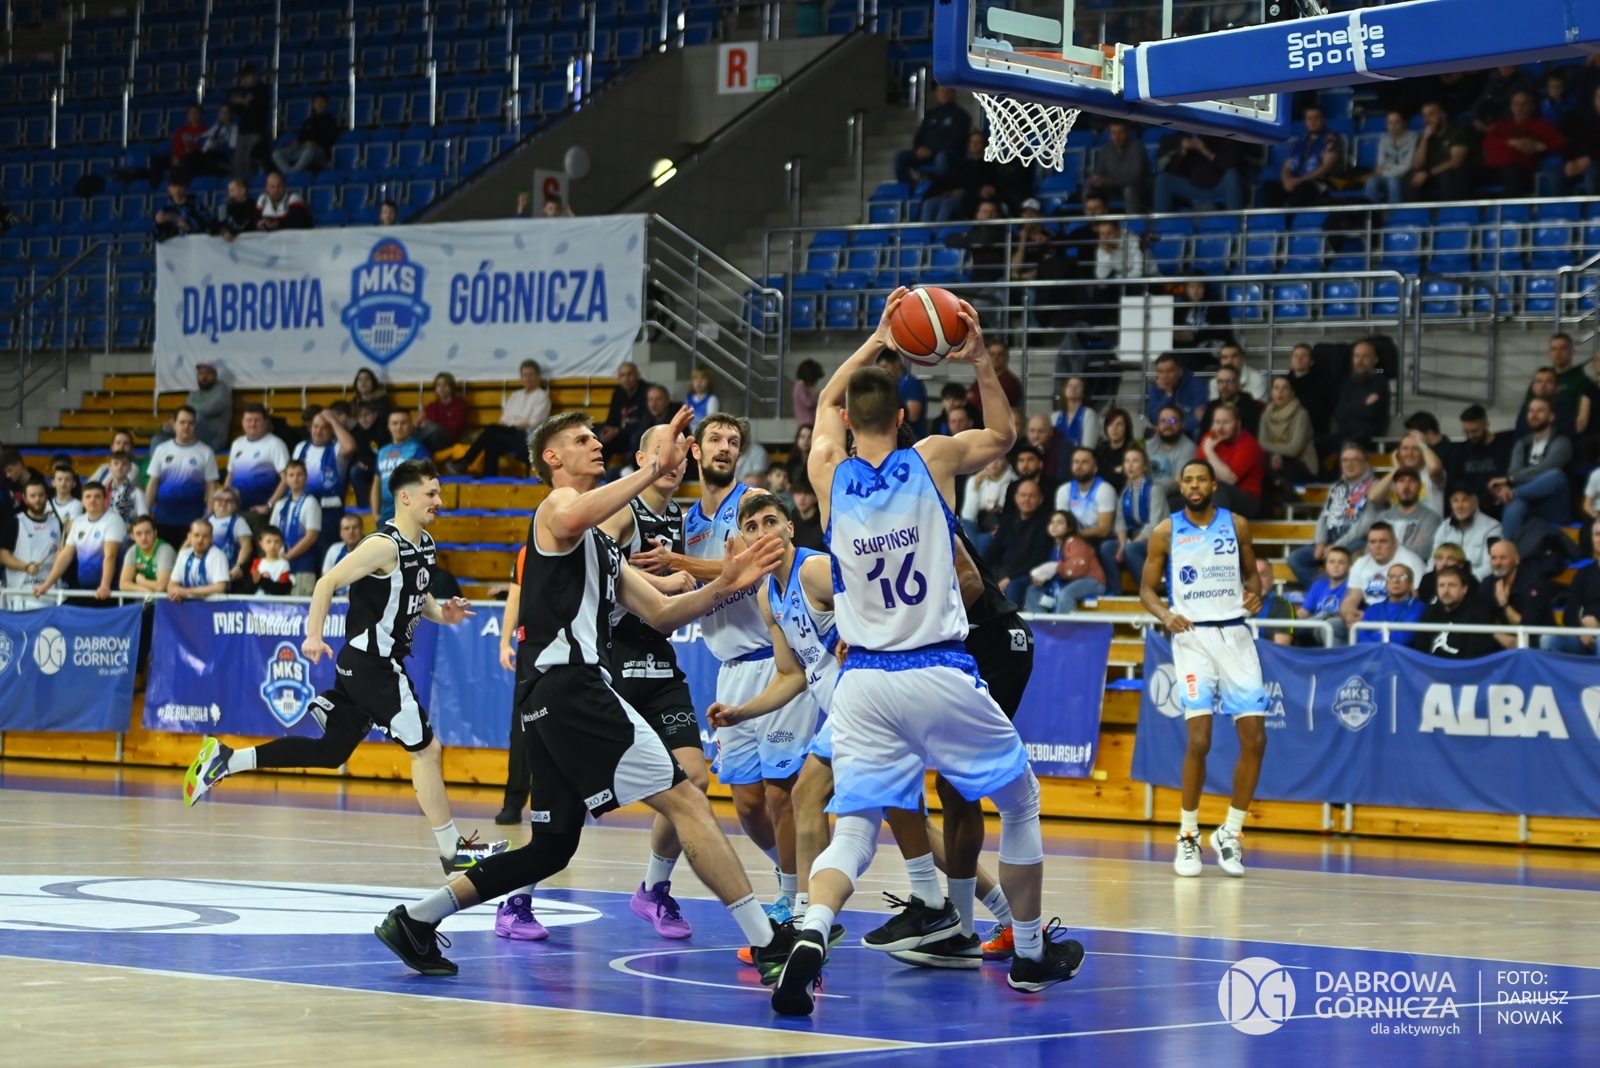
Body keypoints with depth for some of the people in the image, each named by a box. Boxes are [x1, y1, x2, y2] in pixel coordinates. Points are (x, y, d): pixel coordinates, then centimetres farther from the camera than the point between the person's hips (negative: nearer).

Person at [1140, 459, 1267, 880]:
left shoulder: (1237, 525, 6)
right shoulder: (1166, 532, 1)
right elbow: (1147, 588, 6)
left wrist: (1254, 593, -5)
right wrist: (1165, 615, -15)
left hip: (1235, 635, 3)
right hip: (1193, 637, -3)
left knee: (1254, 739, -3)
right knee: (1199, 739, -14)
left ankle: (1230, 832, 12)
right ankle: (1188, 835, 1)